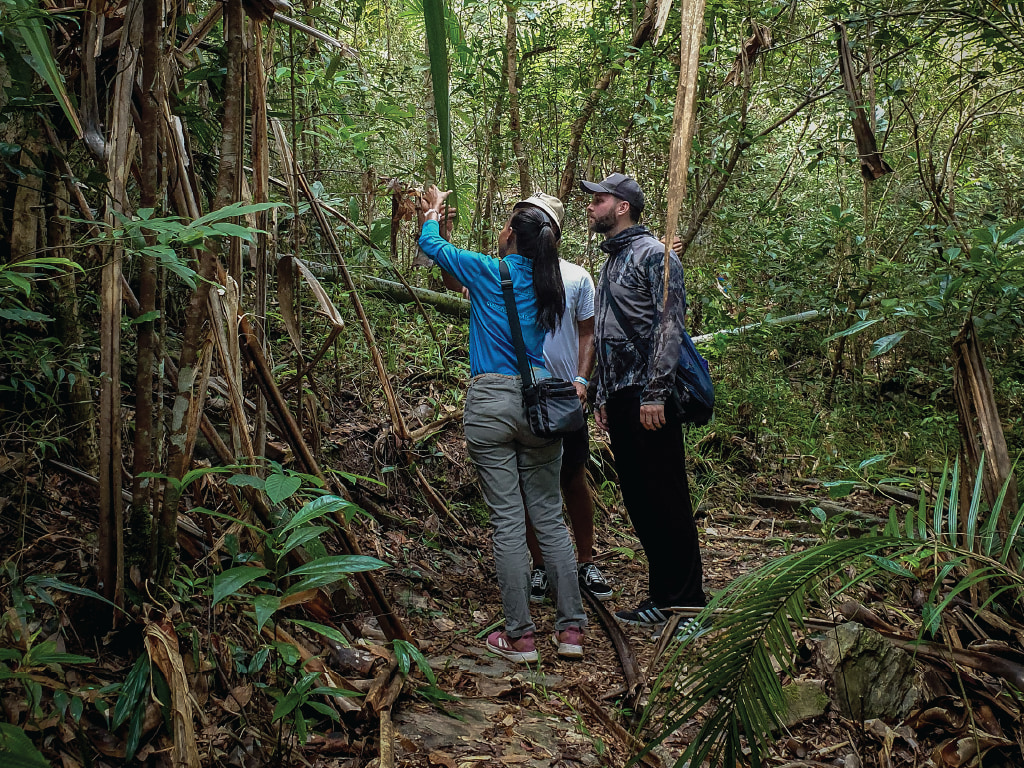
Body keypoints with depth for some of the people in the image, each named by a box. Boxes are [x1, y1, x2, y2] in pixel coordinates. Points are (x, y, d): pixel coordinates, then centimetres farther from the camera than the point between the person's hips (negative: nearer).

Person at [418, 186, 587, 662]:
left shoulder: (488, 271, -2)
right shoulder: (545, 284, 10)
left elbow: (430, 244, 12)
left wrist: (432, 213, 32)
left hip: (490, 402, -4)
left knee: (507, 521, 0)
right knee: (549, 517, 9)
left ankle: (520, 637, 5)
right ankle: (571, 628, 12)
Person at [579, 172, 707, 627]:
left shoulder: (653, 254, -6)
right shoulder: (611, 262, 22)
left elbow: (670, 325, -15)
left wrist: (654, 394, -21)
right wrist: (602, 396, 22)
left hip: (648, 397, -9)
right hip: (620, 397, 9)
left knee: (666, 500, -5)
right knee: (637, 499, 11)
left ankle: (685, 601, 2)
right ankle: (662, 593, 19)